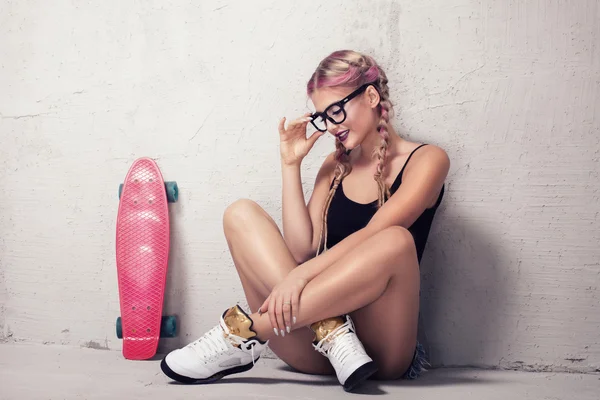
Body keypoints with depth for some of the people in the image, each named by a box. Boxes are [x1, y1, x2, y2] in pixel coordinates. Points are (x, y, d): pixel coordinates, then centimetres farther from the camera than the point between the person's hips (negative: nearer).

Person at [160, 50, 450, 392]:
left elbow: (371, 235, -15)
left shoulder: (425, 160, 2)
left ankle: (247, 332, -28)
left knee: (396, 240, -33)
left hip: (381, 346, -4)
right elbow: (302, 249, 2)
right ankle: (331, 333, -28)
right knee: (241, 214, -10)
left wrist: (301, 275, -27)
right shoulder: (335, 167, 17)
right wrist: (291, 165, 1)